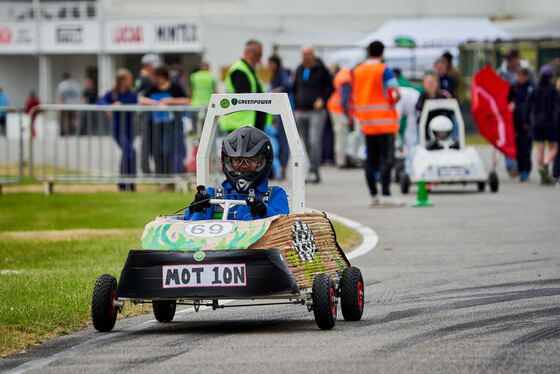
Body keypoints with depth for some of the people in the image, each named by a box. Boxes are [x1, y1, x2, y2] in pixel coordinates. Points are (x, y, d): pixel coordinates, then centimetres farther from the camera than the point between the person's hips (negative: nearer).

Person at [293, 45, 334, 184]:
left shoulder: (321, 70, -2)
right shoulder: (299, 70, 12)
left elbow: (330, 87, 5)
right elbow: (295, 89, 21)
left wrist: (322, 99, -10)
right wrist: (297, 107, 11)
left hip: (317, 111, -5)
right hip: (301, 112, 5)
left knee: (315, 141, -17)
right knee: (307, 144, 6)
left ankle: (314, 171, -21)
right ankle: (315, 175, 11)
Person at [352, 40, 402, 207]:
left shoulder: (357, 71, 10)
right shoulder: (384, 70, -8)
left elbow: (354, 96, 14)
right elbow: (397, 94, -14)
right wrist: (391, 104, 5)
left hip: (365, 121, 6)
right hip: (384, 121, -6)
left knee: (371, 159, 9)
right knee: (386, 158, -8)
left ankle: (373, 195, 10)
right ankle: (386, 195, -17)